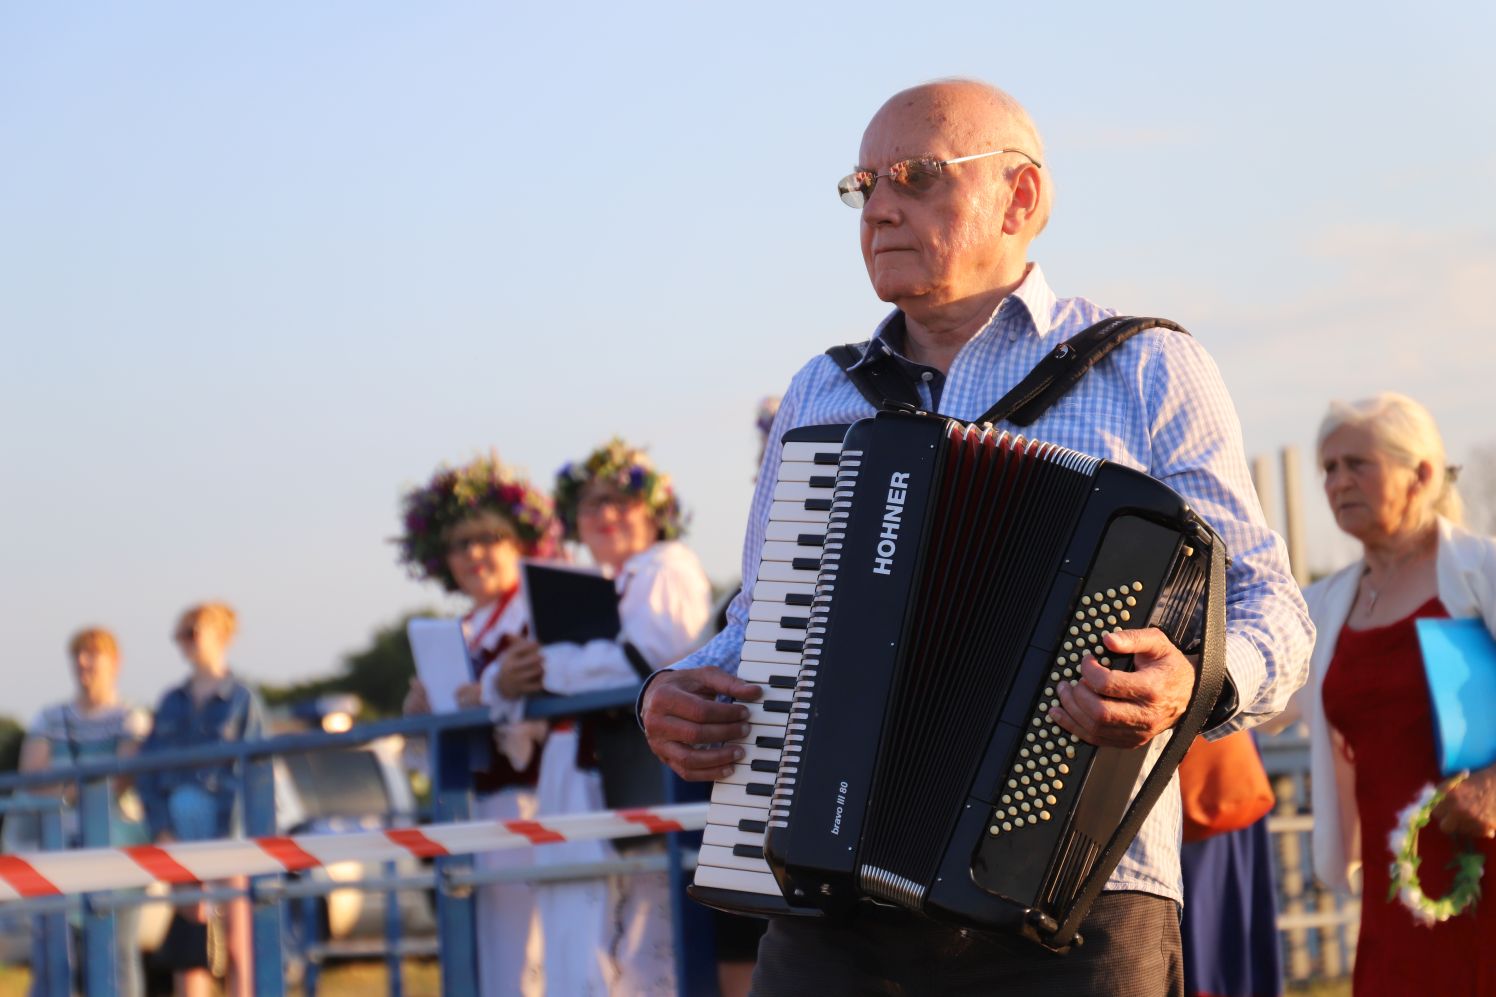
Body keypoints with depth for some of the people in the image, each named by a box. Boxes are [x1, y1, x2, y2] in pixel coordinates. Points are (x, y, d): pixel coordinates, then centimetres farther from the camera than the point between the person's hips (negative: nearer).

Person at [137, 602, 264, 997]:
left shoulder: (242, 699, 1)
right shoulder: (172, 702, 15)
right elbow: (147, 768, 11)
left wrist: (232, 835, -13)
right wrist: (161, 828, -2)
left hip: (229, 830, -4)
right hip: (181, 832, 4)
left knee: (236, 942, -5)